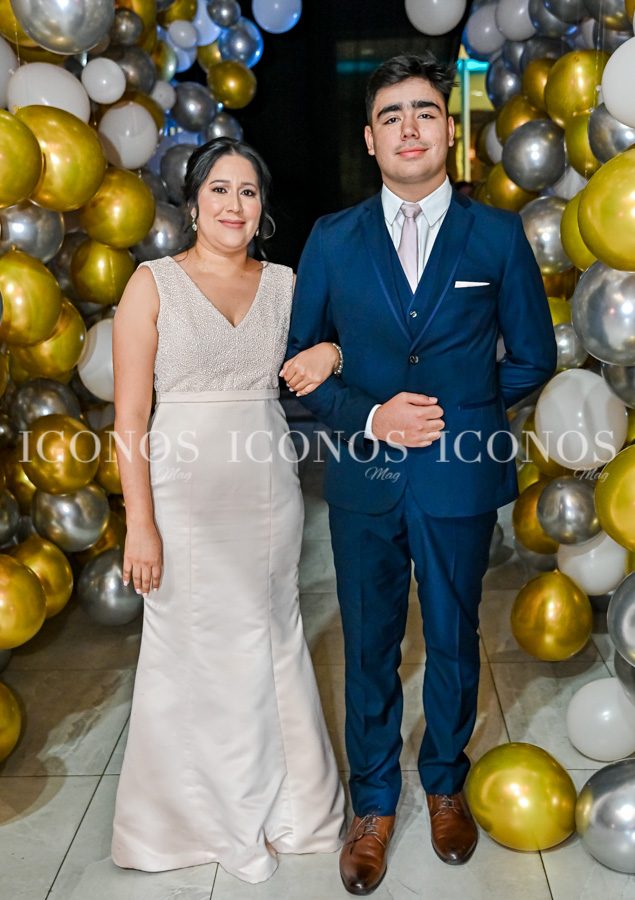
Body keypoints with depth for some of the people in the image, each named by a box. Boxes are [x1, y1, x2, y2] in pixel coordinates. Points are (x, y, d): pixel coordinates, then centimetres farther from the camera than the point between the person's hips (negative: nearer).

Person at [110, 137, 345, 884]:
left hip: (268, 488, 3)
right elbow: (129, 414, -7)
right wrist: (140, 523, -13)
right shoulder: (154, 284, -4)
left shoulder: (284, 284, 7)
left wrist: (332, 352, -5)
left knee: (269, 641, 13)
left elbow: (328, 342, 20)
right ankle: (195, 810, 31)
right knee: (193, 651, 7)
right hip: (185, 492, -3)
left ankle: (277, 799, 36)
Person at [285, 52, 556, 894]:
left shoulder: (499, 235, -1)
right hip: (365, 478, 1)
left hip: (462, 477, 0)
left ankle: (446, 783, 41)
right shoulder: (331, 239, 1)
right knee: (369, 645, 12)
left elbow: (533, 357, 5)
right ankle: (374, 802, 33)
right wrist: (370, 415, -13)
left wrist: (455, 412, -6)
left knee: (454, 641, 16)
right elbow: (299, 359, 3)